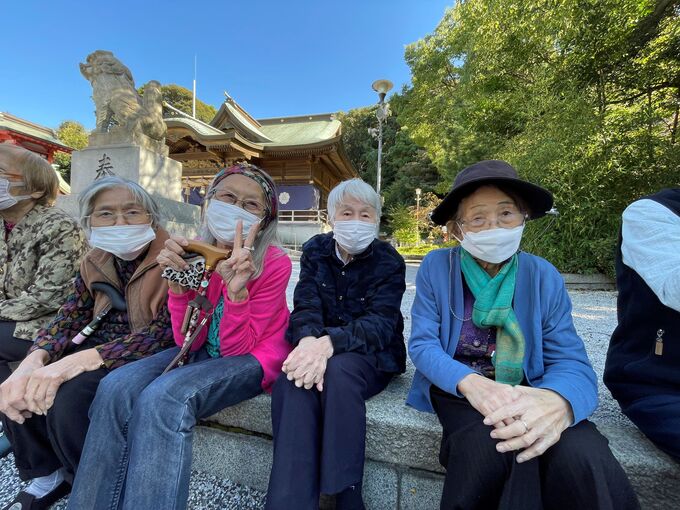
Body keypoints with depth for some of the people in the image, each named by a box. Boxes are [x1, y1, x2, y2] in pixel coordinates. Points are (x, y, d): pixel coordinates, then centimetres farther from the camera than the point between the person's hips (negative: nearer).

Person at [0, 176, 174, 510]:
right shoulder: (94, 262, 7)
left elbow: (165, 332, -24)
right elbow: (69, 317, 2)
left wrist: (80, 361, -33)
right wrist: (32, 362, -20)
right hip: (97, 349, 7)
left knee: (68, 395, -28)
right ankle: (48, 475, 13)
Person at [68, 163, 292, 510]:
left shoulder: (275, 263, -19)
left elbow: (237, 347, -18)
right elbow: (189, 341, -9)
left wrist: (237, 290, -36)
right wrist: (178, 283, -25)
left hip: (252, 359, -4)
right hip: (203, 352, 5)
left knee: (163, 398, -28)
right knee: (116, 389, -18)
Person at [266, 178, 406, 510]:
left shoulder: (389, 261, -7)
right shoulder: (315, 251, 1)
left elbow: (380, 323, -19)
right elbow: (306, 306, -10)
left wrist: (329, 343, -38)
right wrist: (309, 342, -35)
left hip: (371, 355, -1)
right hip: (320, 347, 2)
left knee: (338, 371, -35)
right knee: (292, 378, -32)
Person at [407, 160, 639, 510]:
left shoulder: (544, 276, -3)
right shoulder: (436, 267, -7)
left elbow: (571, 361, -10)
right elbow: (422, 344, -9)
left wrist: (558, 400, -36)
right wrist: (470, 382, -31)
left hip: (526, 392, 1)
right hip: (456, 387, 0)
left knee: (583, 454, -31)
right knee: (491, 446, -33)